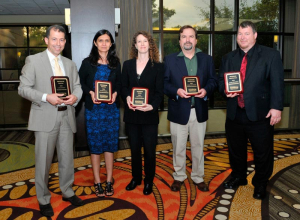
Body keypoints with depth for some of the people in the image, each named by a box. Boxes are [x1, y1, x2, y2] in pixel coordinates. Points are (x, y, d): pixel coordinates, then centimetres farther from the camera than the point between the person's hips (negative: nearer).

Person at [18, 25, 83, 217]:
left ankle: (67, 191, 33)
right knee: (44, 160, 5)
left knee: (67, 158, 14)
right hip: (46, 117, -4)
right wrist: (46, 97, -19)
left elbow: (77, 86, 11)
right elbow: (24, 88, -5)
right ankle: (43, 199, 23)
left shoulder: (70, 64, 14)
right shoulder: (33, 60, -1)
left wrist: (75, 97, -12)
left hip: (67, 116, 4)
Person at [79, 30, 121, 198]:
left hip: (112, 108, 2)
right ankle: (97, 182, 16)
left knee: (110, 144, 6)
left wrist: (115, 93, -7)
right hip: (93, 108, -1)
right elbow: (80, 82, 5)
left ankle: (109, 181, 18)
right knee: (95, 144, 4)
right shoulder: (87, 63, 1)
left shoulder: (115, 63, 7)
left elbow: (119, 83, 12)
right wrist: (90, 93, -12)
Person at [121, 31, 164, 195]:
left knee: (149, 149, 5)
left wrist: (152, 106, -23)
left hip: (149, 114, -2)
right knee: (134, 148, 14)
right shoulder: (128, 65, 9)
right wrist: (127, 97, -14)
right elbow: (123, 87, 7)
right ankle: (136, 178, 31)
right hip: (132, 114, 3)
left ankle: (149, 181, 23)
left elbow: (159, 91, -5)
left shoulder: (158, 66, 0)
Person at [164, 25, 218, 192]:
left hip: (199, 111, 2)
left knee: (198, 146, 13)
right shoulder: (170, 60, 2)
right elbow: (164, 83, -3)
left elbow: (213, 80, 5)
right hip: (178, 110, -1)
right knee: (178, 147, 10)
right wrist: (176, 91, -20)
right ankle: (179, 177, 28)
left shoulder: (207, 59, 8)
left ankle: (198, 177, 29)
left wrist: (206, 90, -15)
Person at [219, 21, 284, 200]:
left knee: (263, 153, 9)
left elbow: (277, 83, -7)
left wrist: (276, 107, -15)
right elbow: (221, 81, 13)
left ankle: (260, 185, 32)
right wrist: (225, 90, -10)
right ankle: (238, 177, 41)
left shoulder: (271, 55, -2)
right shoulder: (229, 58, 11)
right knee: (236, 150, 18)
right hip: (234, 115, 4)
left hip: (260, 114, -3)